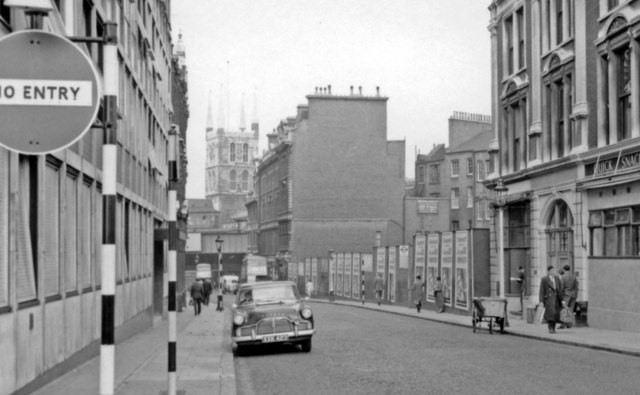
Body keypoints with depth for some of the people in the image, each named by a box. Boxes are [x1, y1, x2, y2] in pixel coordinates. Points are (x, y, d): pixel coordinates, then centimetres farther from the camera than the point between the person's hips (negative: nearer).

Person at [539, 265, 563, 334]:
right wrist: (541, 301, -5)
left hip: (556, 298, 4)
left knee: (556, 313, 2)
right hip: (549, 298, -4)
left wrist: (562, 299, 7)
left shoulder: (557, 278, 12)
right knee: (550, 312, -16)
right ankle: (550, 328, -11)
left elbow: (560, 289, 12)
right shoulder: (544, 279, 1)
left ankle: (553, 328, 14)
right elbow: (542, 291, 0)